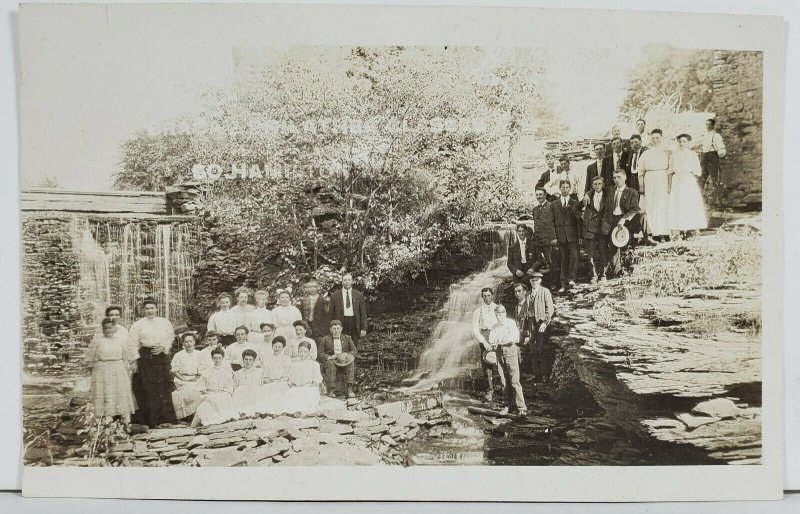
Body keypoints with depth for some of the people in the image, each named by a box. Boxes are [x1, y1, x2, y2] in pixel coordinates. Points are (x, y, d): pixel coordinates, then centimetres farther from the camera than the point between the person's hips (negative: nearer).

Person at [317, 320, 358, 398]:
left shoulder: (347, 338, 16)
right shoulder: (325, 340, 10)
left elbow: (355, 351, 7)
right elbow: (319, 354, 1)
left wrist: (348, 356, -16)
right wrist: (329, 357, -19)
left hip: (344, 362, 1)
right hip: (330, 361, -1)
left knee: (351, 363, -30)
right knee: (331, 363, -35)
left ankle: (349, 389, -35)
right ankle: (331, 390, -32)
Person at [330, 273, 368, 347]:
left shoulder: (359, 295, 7)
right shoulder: (335, 296, 5)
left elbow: (363, 313, 7)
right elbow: (331, 313, 6)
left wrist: (363, 328, 1)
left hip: (354, 324, 1)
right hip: (341, 323, -1)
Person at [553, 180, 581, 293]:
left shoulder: (575, 203, 8)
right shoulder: (555, 204, 11)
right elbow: (553, 221, 9)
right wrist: (554, 236, 3)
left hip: (572, 235, -1)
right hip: (561, 236, 1)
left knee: (574, 256, -15)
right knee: (563, 259, 4)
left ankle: (571, 278, -5)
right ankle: (564, 284, 8)